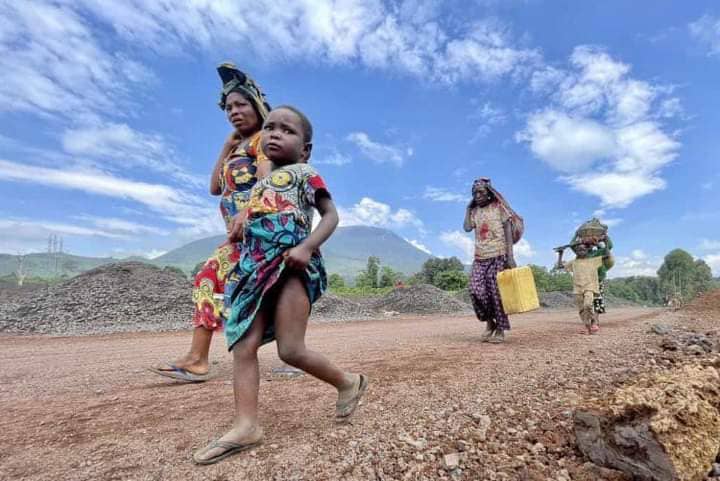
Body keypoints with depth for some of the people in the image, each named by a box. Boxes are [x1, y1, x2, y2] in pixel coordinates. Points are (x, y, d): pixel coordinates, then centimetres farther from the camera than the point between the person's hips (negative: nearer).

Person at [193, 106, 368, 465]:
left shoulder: (305, 173, 5)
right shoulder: (259, 184, 26)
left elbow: (330, 215, -4)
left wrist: (307, 247, -20)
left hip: (292, 267, -7)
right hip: (257, 269, 8)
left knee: (290, 350, -9)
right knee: (242, 347, -2)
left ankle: (348, 382, 14)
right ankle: (245, 426, 4)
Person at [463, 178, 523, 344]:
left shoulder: (499, 207, 1)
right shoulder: (474, 211, 14)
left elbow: (508, 231, -5)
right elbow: (467, 227, -1)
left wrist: (510, 256, -14)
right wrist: (468, 208, 7)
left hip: (498, 256, -4)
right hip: (479, 258, 4)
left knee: (497, 292, -3)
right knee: (476, 291, -9)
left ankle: (500, 330, 10)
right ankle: (489, 322, 13)